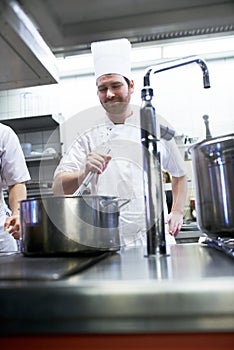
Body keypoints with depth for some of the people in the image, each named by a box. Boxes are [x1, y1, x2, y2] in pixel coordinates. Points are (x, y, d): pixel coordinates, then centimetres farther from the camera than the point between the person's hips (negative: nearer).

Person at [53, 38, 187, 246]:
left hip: (154, 236, 1)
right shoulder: (89, 133, 6)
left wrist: (178, 212, 14)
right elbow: (59, 188, -2)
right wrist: (85, 174, -21)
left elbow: (179, 172, 22)